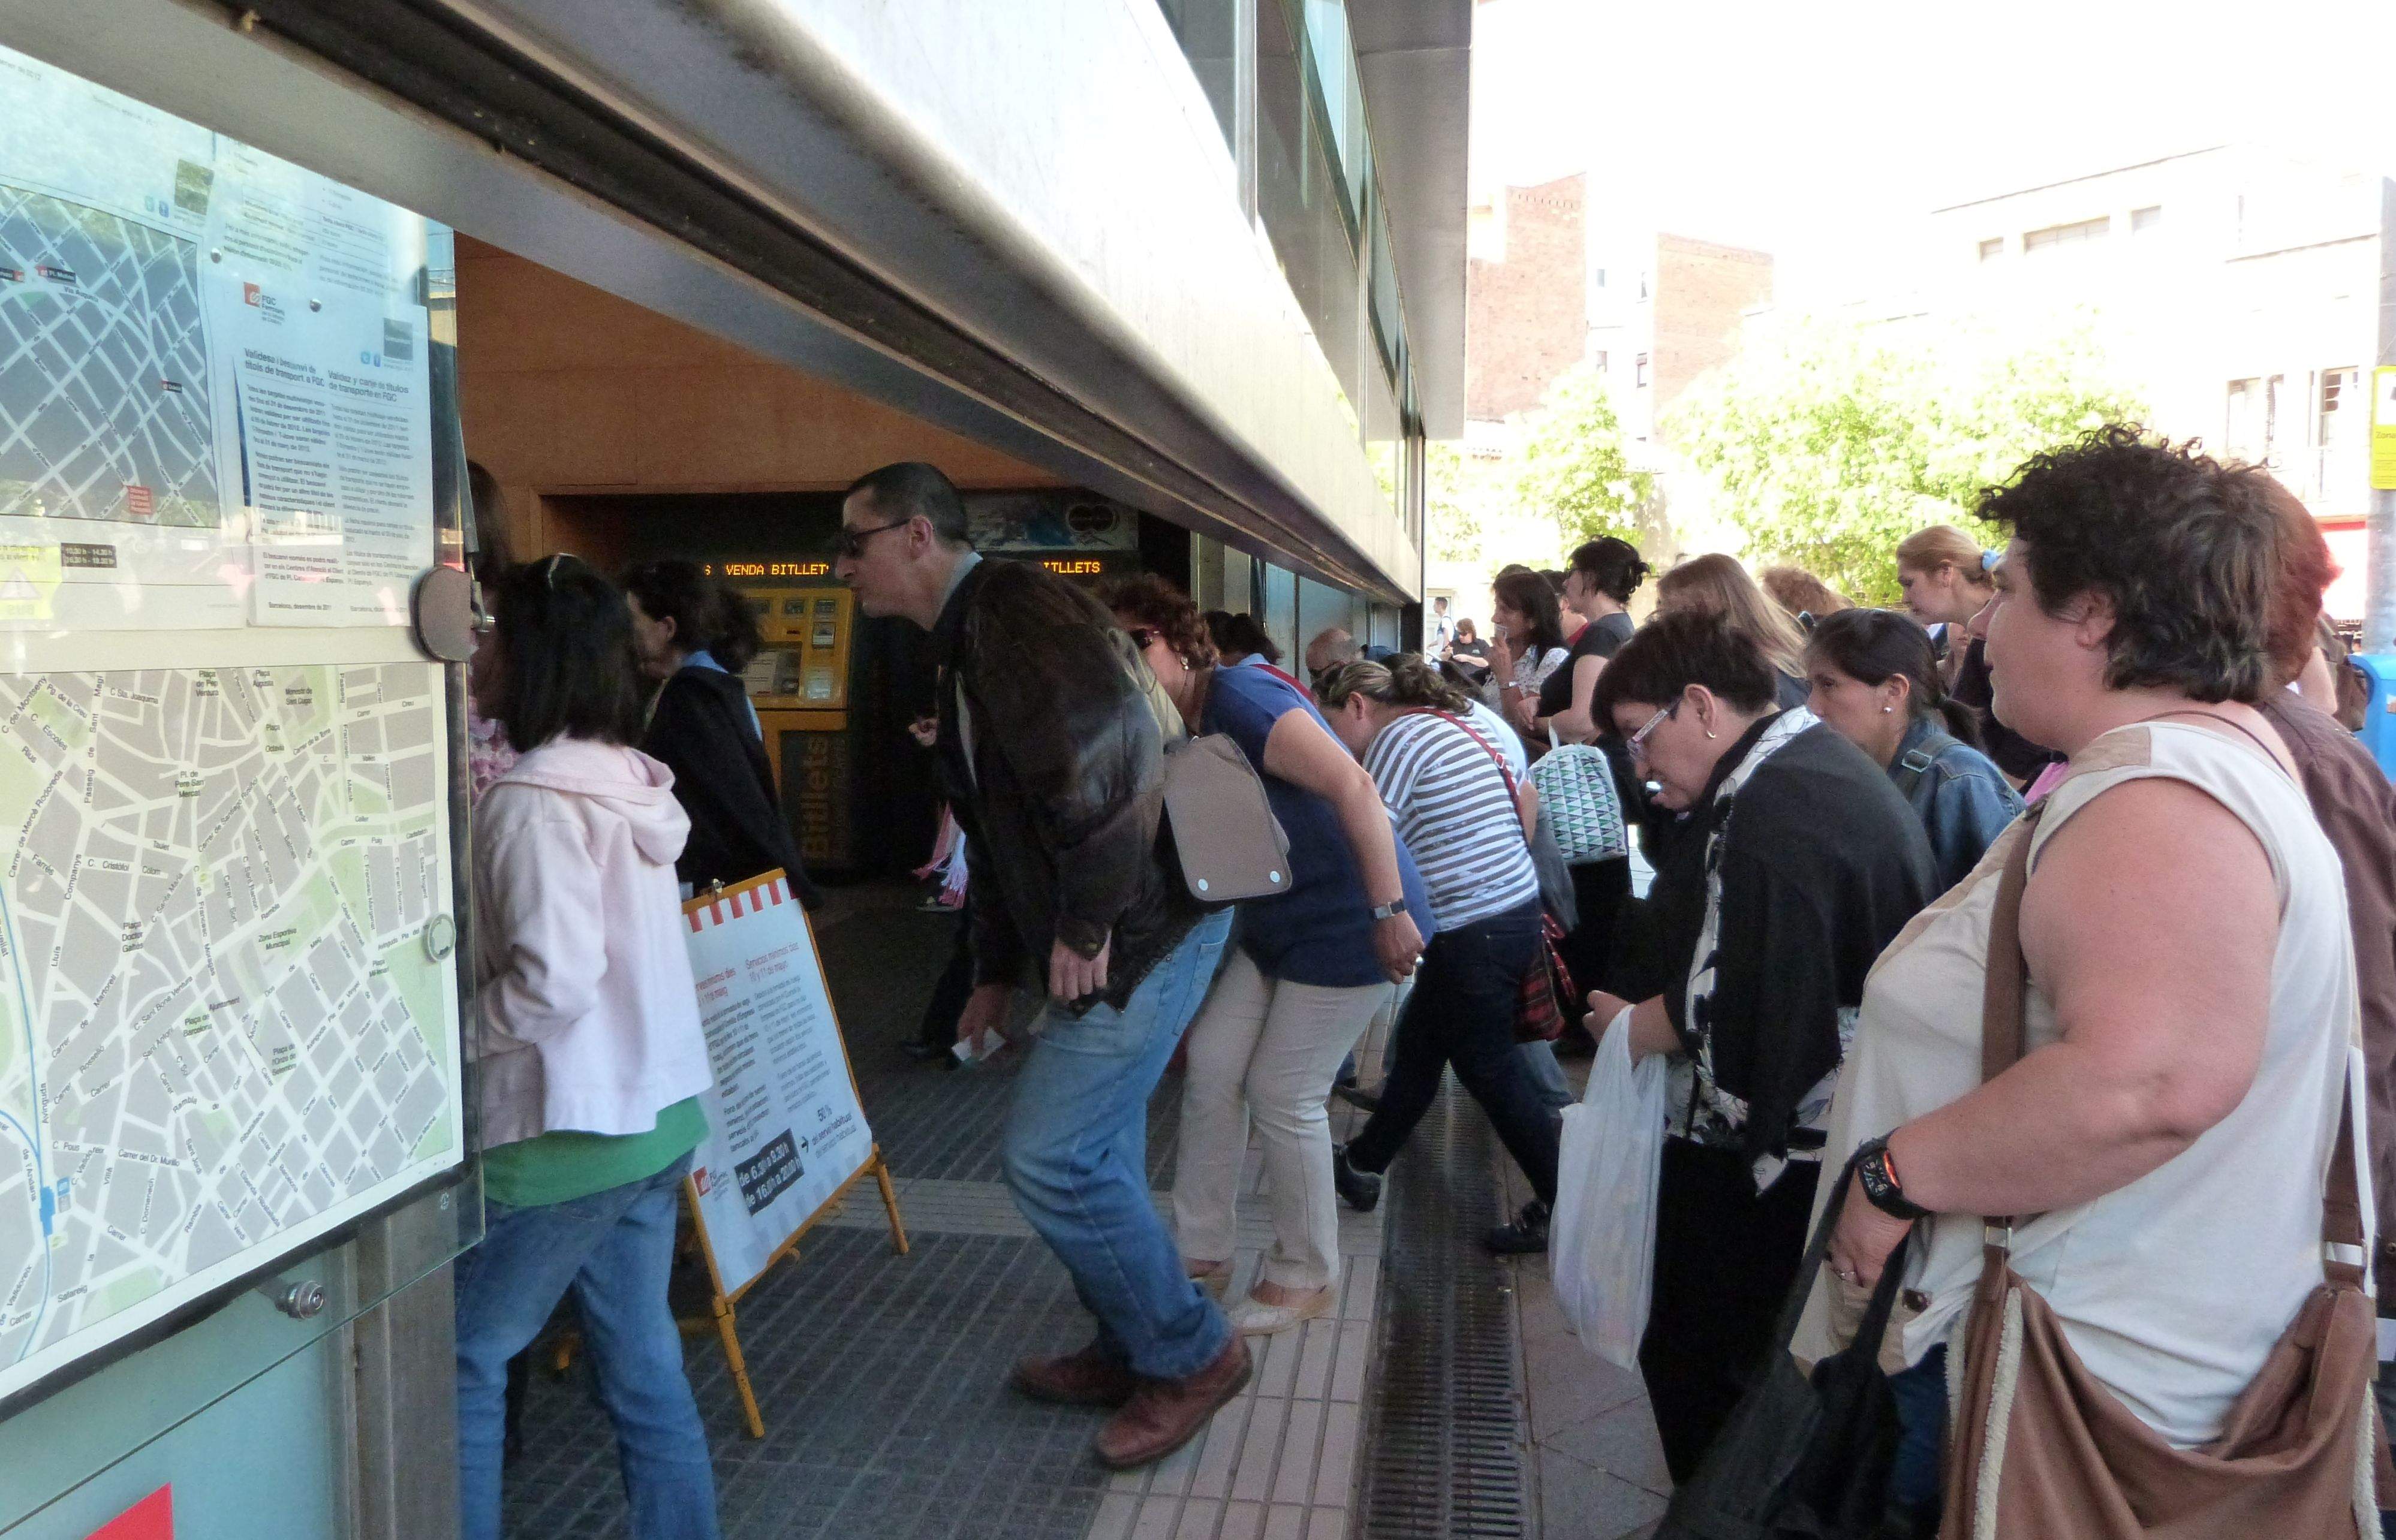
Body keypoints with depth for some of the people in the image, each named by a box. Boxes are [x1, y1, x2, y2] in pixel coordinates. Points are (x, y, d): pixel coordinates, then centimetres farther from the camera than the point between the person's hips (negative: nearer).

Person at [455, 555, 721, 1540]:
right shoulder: (627, 782, 8)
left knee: (465, 1358, 9)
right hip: (656, 1117, 8)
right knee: (642, 1357, 16)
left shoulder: (533, 801, -18)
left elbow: (553, 986, -23)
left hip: (565, 1135, -8)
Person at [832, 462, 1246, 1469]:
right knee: (1092, 1153, 17)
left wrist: (1086, 924, -24)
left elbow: (1115, 745, -30)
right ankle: (1134, 1350, 34)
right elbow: (997, 826, 25)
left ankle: (1190, 1357, 11)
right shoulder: (966, 644, 19)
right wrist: (998, 968, 25)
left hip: (1142, 929, -10)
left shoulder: (1015, 609, -15)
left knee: (1048, 1157, -7)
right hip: (1108, 936, 10)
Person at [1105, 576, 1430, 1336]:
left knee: (1284, 1097, -2)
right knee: (1210, 1067, 7)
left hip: (1346, 923, -9)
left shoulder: (1239, 698, -21)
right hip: (1272, 927, 9)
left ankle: (1307, 1278, 18)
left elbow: (1353, 787, -29)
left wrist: (1391, 910, -30)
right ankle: (1202, 1249, 22)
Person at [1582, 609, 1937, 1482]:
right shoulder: (1831, 767, 11)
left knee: (1696, 1369, 5)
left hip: (1769, 1160, -11)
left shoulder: (1771, 806, -23)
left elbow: (1743, 1012, -28)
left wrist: (1635, 1027, -10)